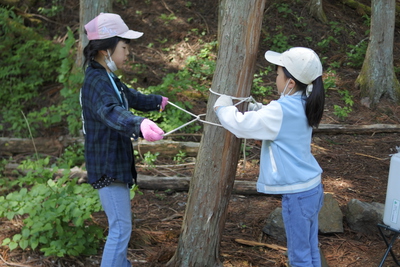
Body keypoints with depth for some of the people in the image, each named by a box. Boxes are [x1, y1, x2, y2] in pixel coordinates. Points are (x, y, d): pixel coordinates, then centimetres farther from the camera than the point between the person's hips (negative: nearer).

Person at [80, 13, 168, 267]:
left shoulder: (108, 78, 10)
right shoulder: (96, 82, -23)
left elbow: (130, 97, 31)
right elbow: (111, 112, -44)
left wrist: (156, 101, 49)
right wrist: (139, 124, -63)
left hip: (117, 164, 10)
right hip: (107, 168, -10)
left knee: (121, 225, 21)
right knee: (121, 228, -8)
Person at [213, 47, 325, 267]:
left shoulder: (282, 110, -21)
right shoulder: (301, 105, 6)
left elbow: (242, 125, -18)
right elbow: (265, 115, 21)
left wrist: (223, 108, -1)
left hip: (297, 194, -9)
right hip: (312, 188, 9)